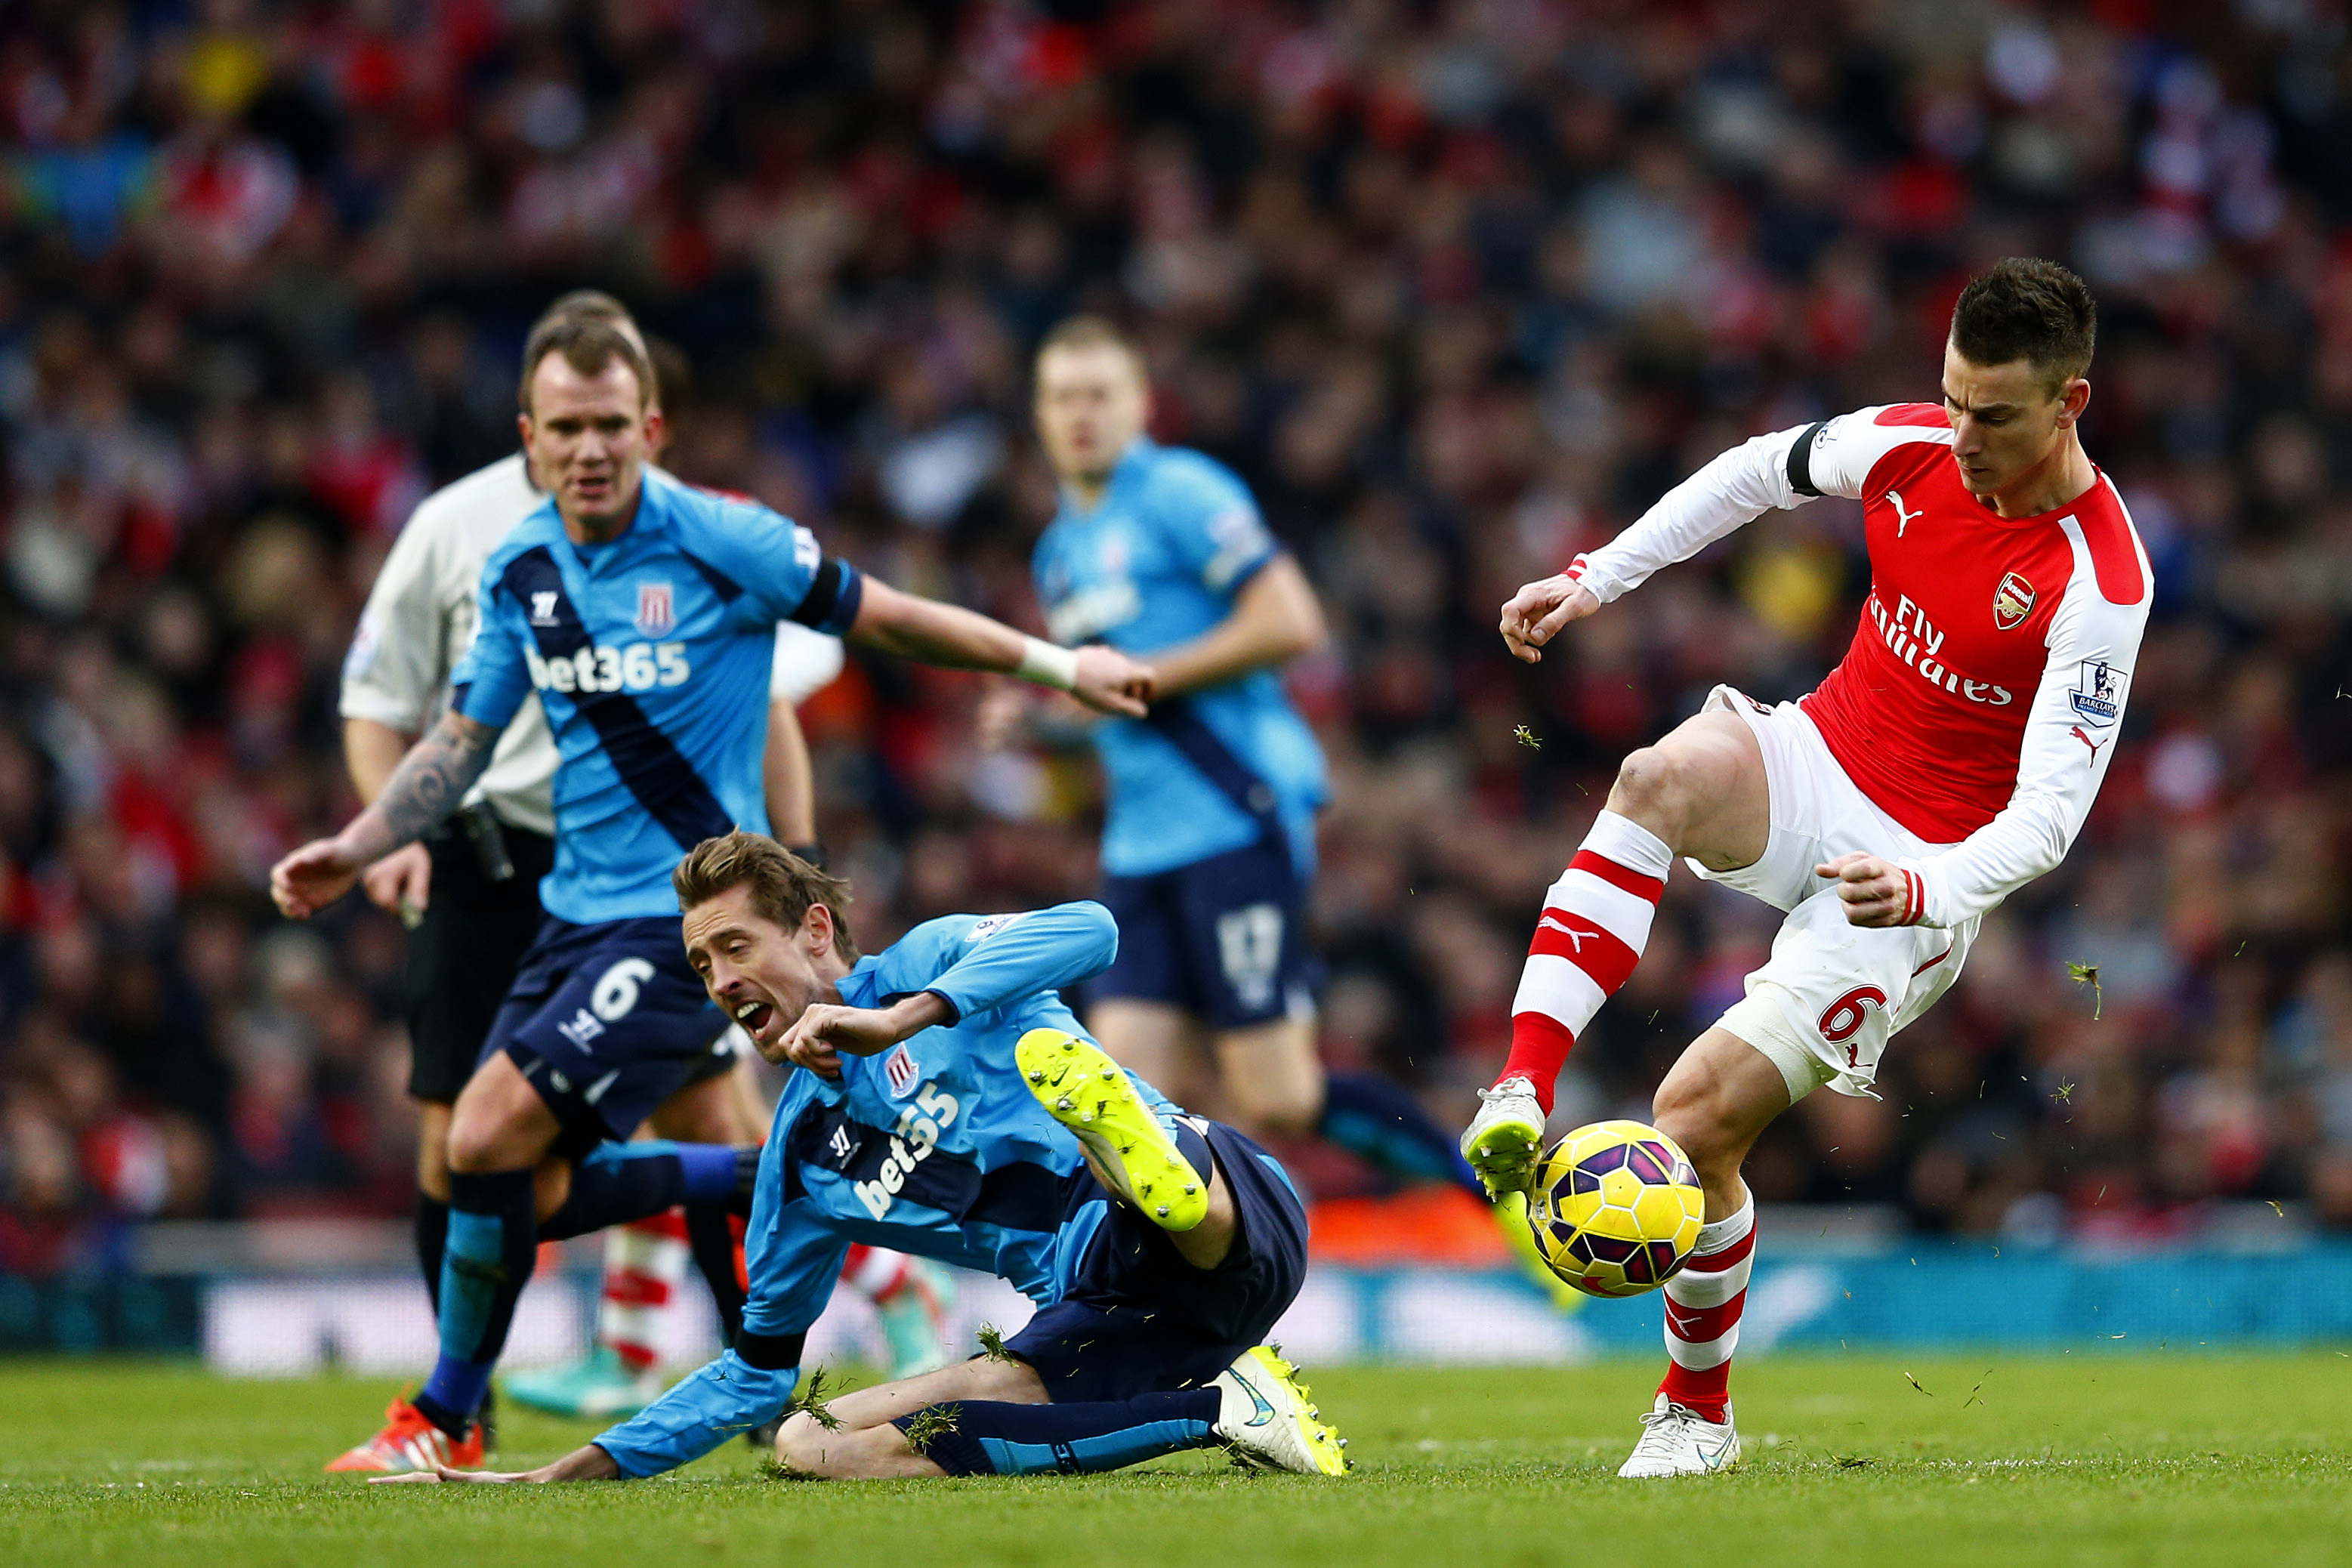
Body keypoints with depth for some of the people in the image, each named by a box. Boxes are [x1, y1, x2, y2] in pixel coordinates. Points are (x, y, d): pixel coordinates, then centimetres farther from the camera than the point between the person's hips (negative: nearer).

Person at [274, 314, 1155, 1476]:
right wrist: (356, 849, -1)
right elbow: (459, 743, 13)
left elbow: (886, 618, 0)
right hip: (578, 905, 7)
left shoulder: (721, 542, -12)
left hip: (689, 913, -7)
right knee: (536, 1194, 3)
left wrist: (1059, 666, 5)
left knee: (490, 1138, -18)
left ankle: (445, 1422, -1)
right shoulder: (518, 570, 5)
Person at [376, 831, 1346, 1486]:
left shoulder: (926, 964, 2)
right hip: (1107, 1316, 8)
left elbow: (1085, 930, -19)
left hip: (1229, 1226, -7)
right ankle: (1217, 1410, -15)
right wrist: (563, 1477, 17)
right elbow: (758, 1372, 24)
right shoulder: (801, 1166, 18)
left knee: (1044, 1054, -28)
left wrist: (900, 1020, -27)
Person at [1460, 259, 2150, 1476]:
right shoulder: (1908, 447, -6)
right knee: (1669, 776, -34)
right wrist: (1596, 577, 11)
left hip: (1928, 872, -4)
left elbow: (2049, 814, -24)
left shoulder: (2098, 585, -22)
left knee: (1699, 1117, -14)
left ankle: (1697, 1406, 12)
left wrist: (1926, 890, -42)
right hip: (1814, 767, 4)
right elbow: (1758, 471, 16)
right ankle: (1523, 1086, -39)